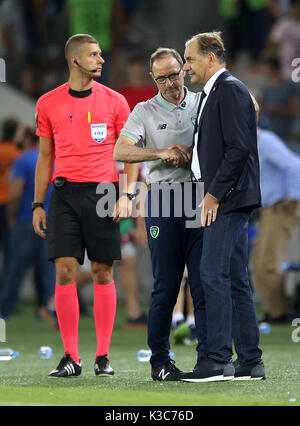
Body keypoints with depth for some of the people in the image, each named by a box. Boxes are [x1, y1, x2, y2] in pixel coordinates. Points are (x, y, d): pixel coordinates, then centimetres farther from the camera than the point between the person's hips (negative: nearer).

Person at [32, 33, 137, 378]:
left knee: (102, 273, -1)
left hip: (102, 192, -1)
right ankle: (71, 357, 0)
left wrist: (126, 195, -5)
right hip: (64, 194, 1)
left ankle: (103, 356, 6)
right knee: (65, 272, -6)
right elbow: (45, 157, 14)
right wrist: (37, 204, 9)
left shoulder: (114, 101, 5)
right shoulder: (48, 103, 8)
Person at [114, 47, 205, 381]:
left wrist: (190, 153, -8)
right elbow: (121, 151, -5)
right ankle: (160, 360, 6)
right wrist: (162, 153, -16)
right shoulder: (145, 111, 7)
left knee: (204, 281, -3)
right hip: (163, 198, -1)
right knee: (165, 285, -1)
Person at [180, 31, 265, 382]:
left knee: (213, 273, -12)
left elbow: (238, 147, -18)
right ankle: (250, 362, 11)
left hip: (228, 198, -10)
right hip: (223, 199, 10)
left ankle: (217, 361, -12)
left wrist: (214, 194, -17)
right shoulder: (212, 93, 19)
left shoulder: (230, 90, -11)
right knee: (234, 279, 9)